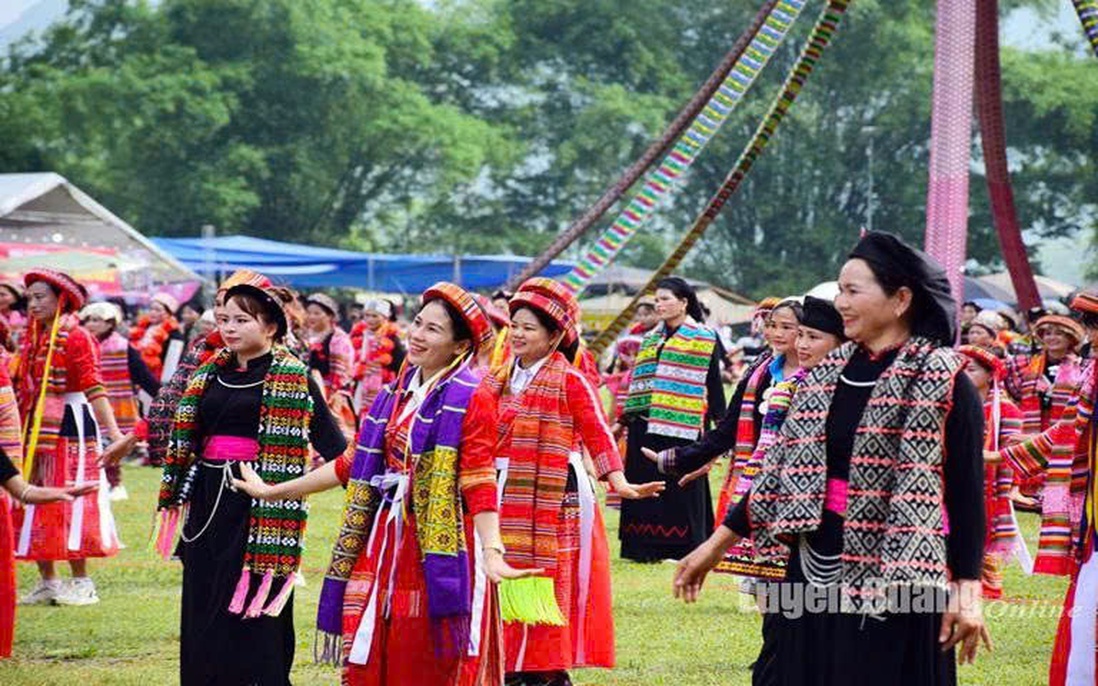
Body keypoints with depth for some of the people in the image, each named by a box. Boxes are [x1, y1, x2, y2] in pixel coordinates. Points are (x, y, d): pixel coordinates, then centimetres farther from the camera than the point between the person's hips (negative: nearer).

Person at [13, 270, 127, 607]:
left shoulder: (75, 337, -12)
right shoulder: (33, 338, 11)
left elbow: (93, 387, -19)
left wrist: (114, 433, -27)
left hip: (71, 426, -8)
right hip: (37, 427, 8)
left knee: (69, 503, -4)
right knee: (37, 502, 8)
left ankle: (81, 583, 4)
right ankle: (47, 582, 16)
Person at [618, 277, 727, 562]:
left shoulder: (704, 338, 0)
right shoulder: (652, 339, 17)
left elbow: (714, 384, -2)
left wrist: (719, 423, -5)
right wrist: (627, 419, 15)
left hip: (680, 424, -6)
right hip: (646, 427, 6)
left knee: (682, 486, -4)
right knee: (646, 484, 3)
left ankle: (687, 548, 2)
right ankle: (649, 547, 7)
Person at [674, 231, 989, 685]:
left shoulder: (944, 383, -8)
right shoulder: (826, 375, 10)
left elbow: (966, 490, -10)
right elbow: (783, 470, 14)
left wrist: (967, 590, -15)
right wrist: (717, 544, 13)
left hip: (894, 583, -6)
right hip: (815, 574, 6)